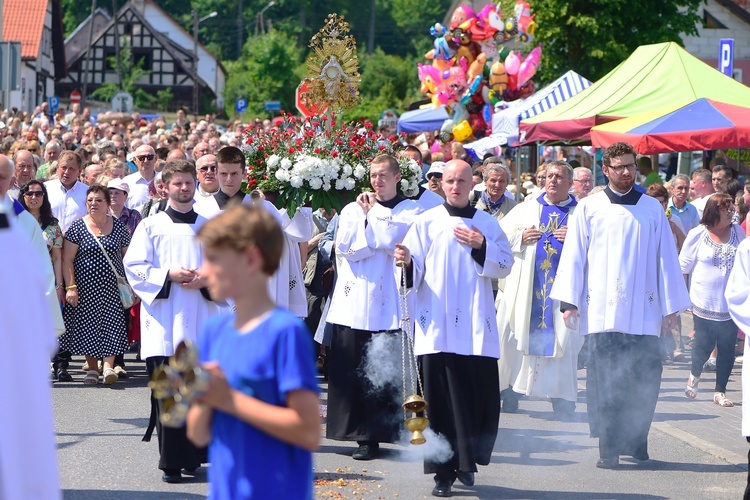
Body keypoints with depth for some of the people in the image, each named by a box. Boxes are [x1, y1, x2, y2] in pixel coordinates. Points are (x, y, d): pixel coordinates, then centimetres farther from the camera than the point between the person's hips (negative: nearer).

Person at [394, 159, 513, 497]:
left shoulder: (487, 224, 10)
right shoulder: (427, 223, 6)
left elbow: (505, 267, 8)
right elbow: (414, 272, 2)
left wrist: (481, 247, -7)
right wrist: (407, 261, -21)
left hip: (475, 328, 1)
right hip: (437, 327, -1)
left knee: (478, 396, -1)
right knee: (440, 398, -4)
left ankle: (466, 460, 18)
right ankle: (443, 473, 2)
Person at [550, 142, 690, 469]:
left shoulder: (652, 209, 10)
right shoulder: (589, 208, 6)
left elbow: (666, 257, 10)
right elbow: (573, 255, 5)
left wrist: (670, 305, 6)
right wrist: (569, 301, -1)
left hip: (643, 312, 1)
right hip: (602, 311, -1)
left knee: (645, 380, -2)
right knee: (605, 381, -3)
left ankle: (636, 441, 13)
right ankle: (609, 448, 1)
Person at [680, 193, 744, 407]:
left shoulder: (737, 232, 5)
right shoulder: (698, 234, -5)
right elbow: (684, 266, 2)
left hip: (731, 302, 3)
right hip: (704, 301, -2)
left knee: (727, 349, 1)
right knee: (703, 345, 1)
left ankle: (720, 391, 13)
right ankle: (695, 375, 33)